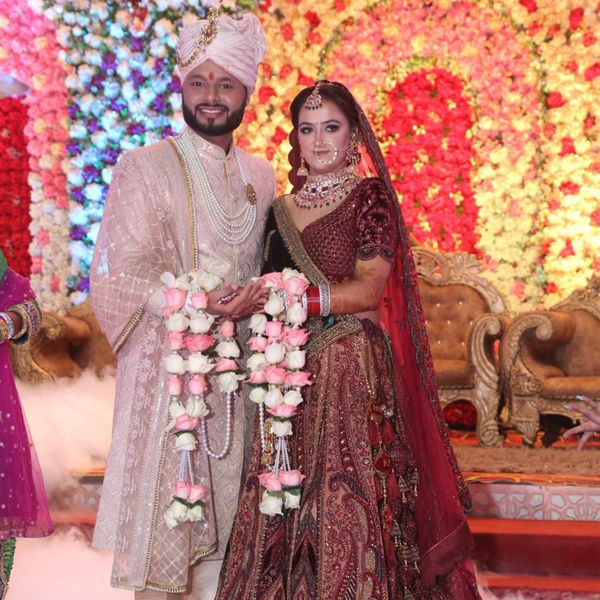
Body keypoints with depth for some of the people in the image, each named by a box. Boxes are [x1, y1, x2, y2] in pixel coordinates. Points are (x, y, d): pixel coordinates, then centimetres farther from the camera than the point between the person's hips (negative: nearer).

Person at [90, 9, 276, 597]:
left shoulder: (261, 174, 13)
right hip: (166, 362, -5)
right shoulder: (145, 167, -3)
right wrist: (199, 302, -22)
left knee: (229, 497, 8)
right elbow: (124, 272, -9)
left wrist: (256, 307, 0)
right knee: (162, 510, -3)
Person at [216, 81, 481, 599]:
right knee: (282, 514, 3)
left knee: (350, 512, -6)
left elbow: (368, 289, -12)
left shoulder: (369, 197, 0)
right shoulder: (280, 211, 14)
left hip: (355, 372, -4)